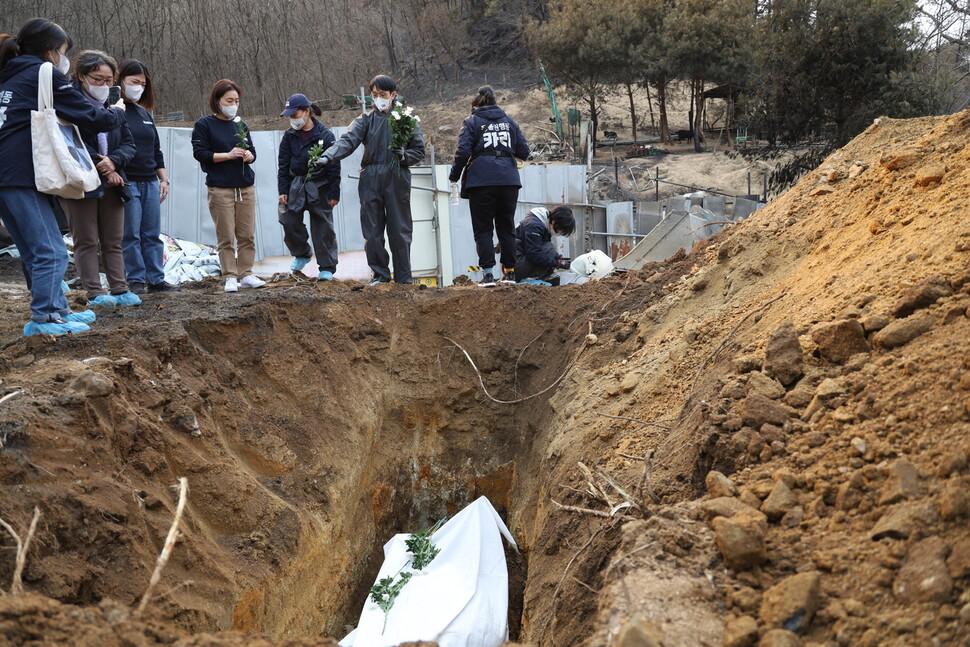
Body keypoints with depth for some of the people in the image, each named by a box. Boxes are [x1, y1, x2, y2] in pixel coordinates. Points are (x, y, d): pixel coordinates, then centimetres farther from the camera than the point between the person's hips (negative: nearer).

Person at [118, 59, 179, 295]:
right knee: (131, 235, -3)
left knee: (152, 234, 7)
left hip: (150, 182, 7)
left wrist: (163, 179, 18)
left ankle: (156, 279, 11)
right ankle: (136, 280, 4)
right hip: (127, 182, -7)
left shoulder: (145, 114, 18)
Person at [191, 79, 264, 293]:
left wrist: (249, 155, -5)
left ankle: (246, 274, 11)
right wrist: (229, 155, -14)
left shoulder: (241, 124, 14)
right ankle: (230, 277, 2)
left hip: (245, 188, 5)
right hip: (220, 189, -5)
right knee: (226, 237, -3)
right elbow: (200, 153, -8)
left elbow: (252, 152, 19)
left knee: (247, 235, 4)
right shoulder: (204, 125, -1)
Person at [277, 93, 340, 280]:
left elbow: (334, 166, -6)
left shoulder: (325, 135, -8)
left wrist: (334, 193, -8)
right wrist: (283, 190, 1)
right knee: (289, 222, 2)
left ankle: (327, 268, 9)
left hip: (319, 187, -4)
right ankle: (301, 254, 28)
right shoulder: (289, 135, 4)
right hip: (295, 186, 4)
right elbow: (283, 165, 8)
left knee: (323, 228, 0)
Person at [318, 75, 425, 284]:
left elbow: (419, 151, 7)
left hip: (397, 180, -2)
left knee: (400, 231, 2)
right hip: (371, 181, 2)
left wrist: (404, 156, -15)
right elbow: (348, 141, -7)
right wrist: (327, 157, -25)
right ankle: (380, 275, 14)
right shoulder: (366, 120, 8)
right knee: (372, 232, 3)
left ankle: (404, 278, 10)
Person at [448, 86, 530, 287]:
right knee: (506, 227, 12)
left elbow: (463, 153, -8)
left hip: (481, 181, -3)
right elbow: (524, 151, 8)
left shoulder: (471, 122, 3)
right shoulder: (509, 121, 13)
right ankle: (510, 272, 13)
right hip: (509, 180, 3)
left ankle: (488, 273, -8)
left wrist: (454, 176, 6)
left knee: (483, 229, 2)